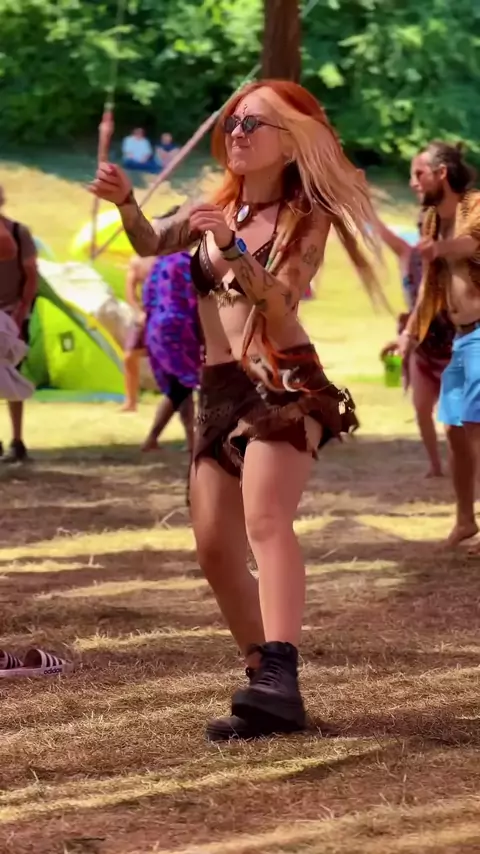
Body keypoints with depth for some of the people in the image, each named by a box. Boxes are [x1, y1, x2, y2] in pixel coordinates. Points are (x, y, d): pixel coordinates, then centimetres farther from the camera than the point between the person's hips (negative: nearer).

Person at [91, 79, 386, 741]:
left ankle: (279, 679, -42)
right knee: (215, 548, 2)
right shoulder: (223, 204, 15)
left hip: (284, 383, -7)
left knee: (265, 520, -27)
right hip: (221, 390, 7)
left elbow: (280, 302, -16)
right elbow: (152, 245, 2)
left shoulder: (306, 217, -2)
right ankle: (271, 686, 13)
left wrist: (231, 247, -30)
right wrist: (125, 202, -17)